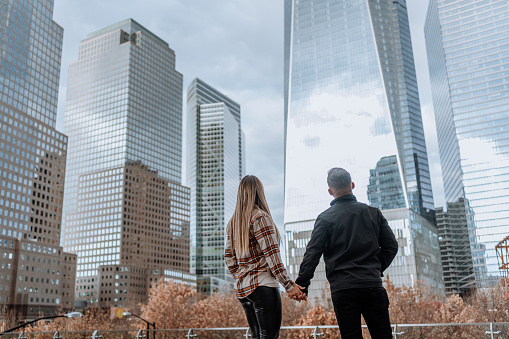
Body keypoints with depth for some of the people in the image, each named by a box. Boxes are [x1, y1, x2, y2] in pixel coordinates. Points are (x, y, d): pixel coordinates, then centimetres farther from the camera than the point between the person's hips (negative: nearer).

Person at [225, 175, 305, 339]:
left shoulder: (232, 222, 12)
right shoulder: (260, 217, -10)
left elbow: (229, 258, 13)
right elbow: (271, 255, -14)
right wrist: (289, 285, -12)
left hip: (242, 289, 8)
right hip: (263, 286, -8)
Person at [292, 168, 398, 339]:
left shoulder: (325, 218, -2)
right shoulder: (373, 213, 8)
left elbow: (312, 253, -7)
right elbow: (391, 245, 9)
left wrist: (302, 285, -4)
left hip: (342, 288, -2)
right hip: (372, 285, 2)